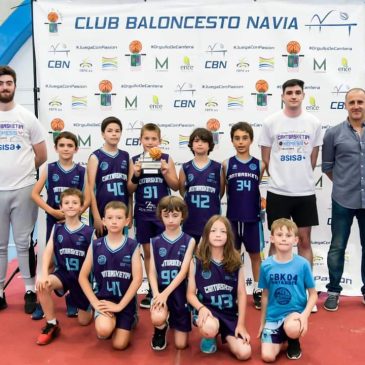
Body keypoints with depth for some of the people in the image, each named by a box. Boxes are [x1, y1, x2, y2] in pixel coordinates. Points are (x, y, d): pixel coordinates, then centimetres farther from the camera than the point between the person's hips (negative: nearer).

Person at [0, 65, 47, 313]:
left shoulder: (27, 117, 3)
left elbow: (42, 155, 7)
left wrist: (22, 171, 10)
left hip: (24, 189, -1)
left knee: (24, 243, 6)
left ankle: (30, 291, 17)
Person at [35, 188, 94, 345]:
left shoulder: (89, 232, -10)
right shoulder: (57, 229, -3)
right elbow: (48, 251, -11)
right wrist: (44, 274, -27)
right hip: (63, 273, 1)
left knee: (83, 321, 6)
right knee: (42, 284, -33)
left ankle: (91, 305, 44)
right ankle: (52, 325, -12)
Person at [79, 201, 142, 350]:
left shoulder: (132, 246, -6)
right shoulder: (95, 246, -3)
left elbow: (137, 278, -10)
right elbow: (83, 277, 0)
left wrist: (120, 305, -14)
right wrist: (95, 302, -10)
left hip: (125, 300, 0)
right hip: (103, 298, 0)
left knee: (119, 345, -6)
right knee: (104, 331, -28)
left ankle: (129, 320, 25)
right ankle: (109, 320, 9)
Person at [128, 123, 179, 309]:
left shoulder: (166, 159, -1)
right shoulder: (135, 160, 2)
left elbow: (175, 186, 0)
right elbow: (130, 189, 2)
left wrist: (165, 172, -16)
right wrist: (135, 175, -16)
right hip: (142, 212, 2)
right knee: (147, 252, 10)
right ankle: (152, 290, 22)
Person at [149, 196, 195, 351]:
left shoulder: (189, 241, -3)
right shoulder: (155, 242, 1)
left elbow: (183, 271, -12)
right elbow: (152, 273, -3)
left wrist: (166, 293, -22)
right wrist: (156, 294, -20)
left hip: (180, 292, 0)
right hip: (161, 290, 0)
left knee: (181, 344, 3)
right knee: (157, 319, -32)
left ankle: (173, 320, 38)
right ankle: (161, 330, 7)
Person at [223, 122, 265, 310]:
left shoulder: (259, 165, -1)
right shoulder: (226, 164, -2)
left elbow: (259, 188, 9)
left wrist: (263, 200, -5)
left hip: (253, 217, 0)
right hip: (233, 217, 0)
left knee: (255, 254, 11)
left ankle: (257, 291, 24)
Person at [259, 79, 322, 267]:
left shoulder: (314, 123, 2)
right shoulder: (270, 122, -2)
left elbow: (313, 158, 10)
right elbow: (266, 158, 3)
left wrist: (302, 178, 9)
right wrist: (280, 178, 4)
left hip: (305, 191, 2)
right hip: (277, 191, -1)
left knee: (304, 240, 9)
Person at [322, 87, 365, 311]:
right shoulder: (334, 133, -1)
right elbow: (327, 166, 7)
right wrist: (344, 184, 9)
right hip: (343, 201, -1)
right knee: (338, 247, 7)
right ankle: (334, 291, 20)